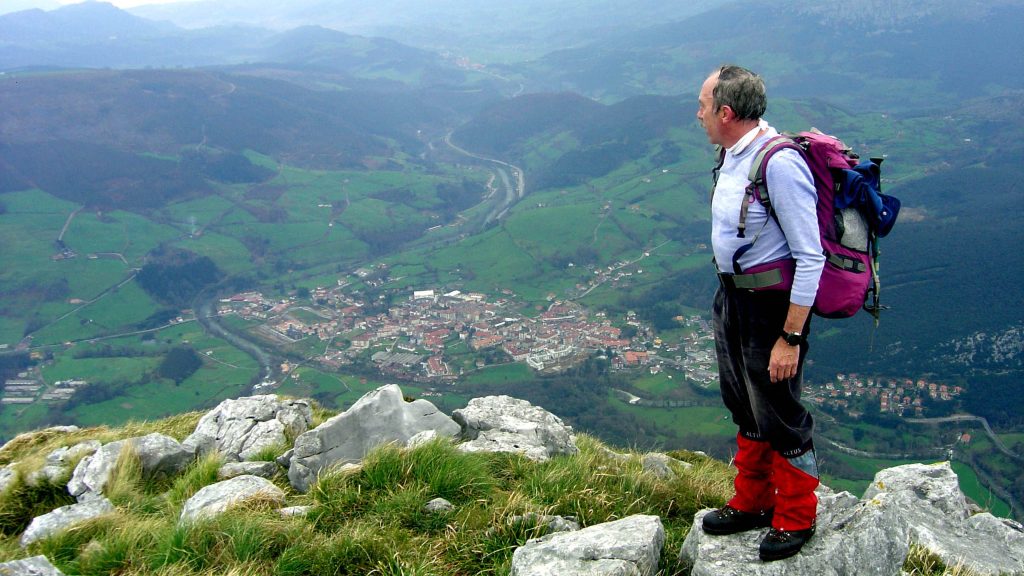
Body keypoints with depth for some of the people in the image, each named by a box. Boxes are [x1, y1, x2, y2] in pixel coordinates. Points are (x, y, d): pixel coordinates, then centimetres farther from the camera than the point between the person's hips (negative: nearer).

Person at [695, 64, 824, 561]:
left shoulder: (780, 164, -24)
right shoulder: (732, 155, 4)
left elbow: (810, 258, -23)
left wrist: (790, 338, -22)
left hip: (773, 306, -9)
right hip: (731, 297, 9)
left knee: (779, 417, 7)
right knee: (745, 409, 22)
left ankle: (795, 520, 28)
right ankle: (752, 503, 41)